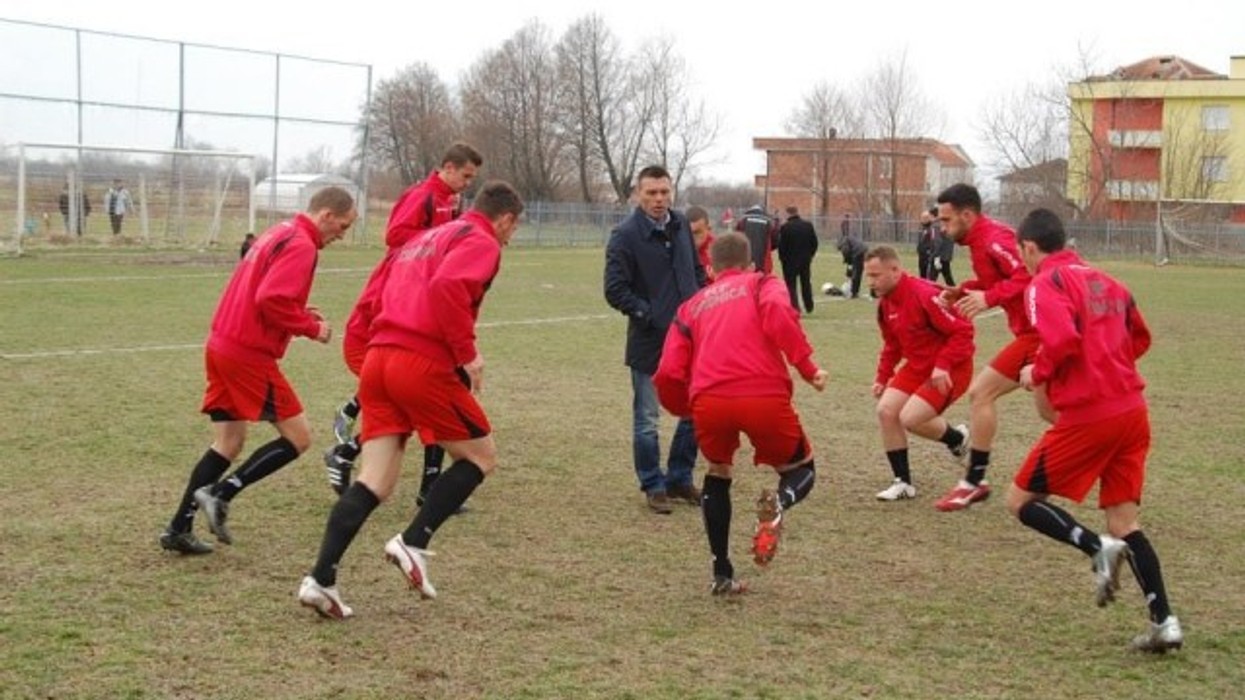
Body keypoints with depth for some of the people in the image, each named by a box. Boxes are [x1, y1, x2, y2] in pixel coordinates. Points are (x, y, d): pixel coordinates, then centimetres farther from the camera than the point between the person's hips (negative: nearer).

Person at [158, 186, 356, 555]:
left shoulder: (279, 234, 18)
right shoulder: (301, 245, -13)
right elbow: (272, 301, -24)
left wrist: (301, 312, 12)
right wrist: (312, 327, -10)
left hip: (222, 345, 10)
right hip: (250, 355, -10)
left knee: (228, 443, 15)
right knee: (298, 438, -1)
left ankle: (179, 528, 13)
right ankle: (220, 495, -7)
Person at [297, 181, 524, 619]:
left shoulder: (426, 238, 28)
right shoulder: (481, 242, 0)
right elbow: (448, 287, -19)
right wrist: (467, 354, -14)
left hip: (378, 358, 8)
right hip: (424, 365, -8)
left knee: (374, 483, 5)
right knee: (480, 457, 11)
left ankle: (320, 579, -7)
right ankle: (413, 543, -2)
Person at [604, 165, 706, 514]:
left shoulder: (680, 224, 6)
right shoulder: (625, 235, -13)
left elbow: (697, 270, 18)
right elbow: (615, 290, -14)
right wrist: (650, 315, -18)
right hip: (648, 341, -6)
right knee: (647, 418, 4)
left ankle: (679, 478, 27)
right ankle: (653, 486, 18)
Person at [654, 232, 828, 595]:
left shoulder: (691, 306, 28)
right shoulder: (763, 284, 21)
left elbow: (668, 375, 16)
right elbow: (777, 313, -6)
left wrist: (689, 409, 34)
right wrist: (808, 368, -4)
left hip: (708, 401, 2)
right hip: (764, 395, -2)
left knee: (717, 475, 29)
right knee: (801, 469, 21)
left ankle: (722, 575, 23)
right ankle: (777, 503, -15)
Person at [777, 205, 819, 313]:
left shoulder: (785, 227, -13)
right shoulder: (808, 225, 2)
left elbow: (781, 245, -12)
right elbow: (814, 243, 6)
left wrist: (782, 258, 1)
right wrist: (810, 255, 16)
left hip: (790, 260, -5)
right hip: (806, 260, 5)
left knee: (790, 284, 1)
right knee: (806, 283, 18)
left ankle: (795, 307, -8)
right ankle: (809, 307, 25)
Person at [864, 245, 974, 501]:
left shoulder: (924, 294, -26)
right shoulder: (885, 302, 3)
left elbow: (962, 331, -25)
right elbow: (891, 344, 17)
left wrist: (943, 365, -31)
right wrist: (882, 377, 9)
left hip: (949, 369, -9)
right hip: (917, 365, 9)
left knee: (910, 418, -19)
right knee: (886, 411, -4)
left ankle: (957, 438, 13)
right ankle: (902, 482, 7)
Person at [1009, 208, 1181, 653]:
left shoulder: (1045, 284, -7)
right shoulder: (1105, 281, 17)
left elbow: (1063, 339, -23)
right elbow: (1139, 339, 25)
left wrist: (1036, 373, -6)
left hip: (1086, 416, -7)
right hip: (1132, 410, 7)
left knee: (1020, 501, 7)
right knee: (1124, 521, 12)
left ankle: (1098, 548, -13)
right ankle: (1164, 622, 2)